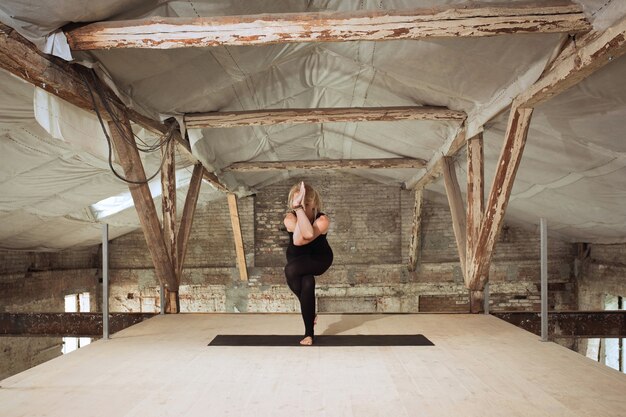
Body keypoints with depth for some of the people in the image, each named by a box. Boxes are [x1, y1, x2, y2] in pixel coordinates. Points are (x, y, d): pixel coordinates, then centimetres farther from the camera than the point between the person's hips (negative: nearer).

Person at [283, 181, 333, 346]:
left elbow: (308, 236, -49)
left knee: (291, 270, -27)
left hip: (319, 259, -3)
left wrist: (300, 208, -49)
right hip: (297, 259, 3)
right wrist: (297, 208, -48)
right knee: (307, 284, -22)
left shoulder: (322, 219, -31)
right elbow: (298, 240, -44)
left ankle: (309, 323, -7)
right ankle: (309, 333, 3)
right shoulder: (289, 218, -25)